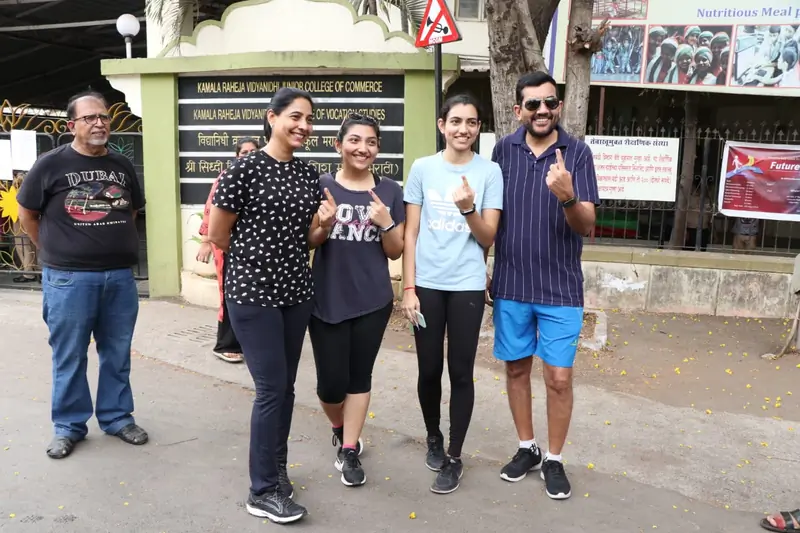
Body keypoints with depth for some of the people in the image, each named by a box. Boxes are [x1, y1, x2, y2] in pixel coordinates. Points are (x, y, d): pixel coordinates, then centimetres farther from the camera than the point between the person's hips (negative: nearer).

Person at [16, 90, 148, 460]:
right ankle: (69, 426, 21)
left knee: (117, 354, 11)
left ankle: (118, 417, 26)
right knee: (69, 356, 6)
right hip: (68, 278, -3)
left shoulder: (122, 166, 8)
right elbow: (27, 214, 4)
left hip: (120, 275, 4)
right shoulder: (50, 164, -4)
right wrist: (56, 252, 5)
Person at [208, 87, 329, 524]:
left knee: (285, 386, 14)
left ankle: (275, 467, 31)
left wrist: (324, 223, -9)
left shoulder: (308, 175, 8)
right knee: (271, 388, -5)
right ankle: (263, 491, 8)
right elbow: (216, 235, -6)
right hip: (253, 293, -6)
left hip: (295, 291, 6)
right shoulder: (245, 169, -11)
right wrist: (256, 255, 6)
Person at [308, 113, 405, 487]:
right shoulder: (320, 186, -2)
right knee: (331, 382, 3)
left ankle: (349, 451, 26)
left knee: (359, 377, 10)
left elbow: (395, 251, 5)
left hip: (373, 300, 1)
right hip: (327, 299, -1)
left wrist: (386, 222, -13)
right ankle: (340, 429, 36)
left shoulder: (390, 191, 3)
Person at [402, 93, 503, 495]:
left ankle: (454, 458, 19)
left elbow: (488, 238, -2)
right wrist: (408, 287, -2)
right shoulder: (422, 168, 2)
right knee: (429, 370, 9)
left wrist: (468, 209, -20)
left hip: (467, 286, -1)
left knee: (461, 372, 3)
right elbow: (410, 234, 3)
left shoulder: (489, 172, 0)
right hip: (427, 284, 1)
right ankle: (433, 438, 35)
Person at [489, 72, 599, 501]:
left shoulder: (577, 153, -7)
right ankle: (526, 448, 32)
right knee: (516, 368, 13)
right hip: (510, 284, 2)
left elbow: (586, 227, -12)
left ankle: (554, 459, 23)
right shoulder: (504, 150, 0)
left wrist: (567, 196, -32)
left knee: (559, 378, 3)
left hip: (561, 288, -2)